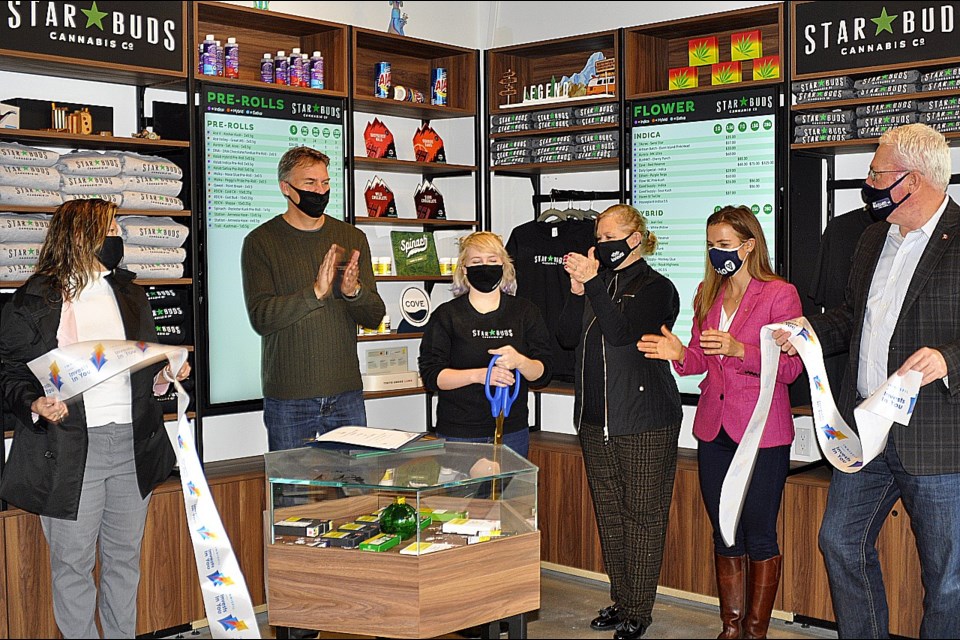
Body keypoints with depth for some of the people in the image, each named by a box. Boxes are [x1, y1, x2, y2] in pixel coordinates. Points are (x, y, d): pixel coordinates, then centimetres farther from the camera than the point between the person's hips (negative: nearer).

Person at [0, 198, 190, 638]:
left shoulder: (129, 294, 13)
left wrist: (164, 376, 2)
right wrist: (35, 404, -19)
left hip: (133, 444, 5)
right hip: (69, 449, -5)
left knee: (125, 556, 13)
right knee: (73, 562, 3)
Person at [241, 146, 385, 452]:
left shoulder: (352, 238, 8)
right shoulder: (261, 241, -2)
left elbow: (375, 317, 6)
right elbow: (260, 318, -13)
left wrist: (354, 292, -15)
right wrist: (316, 292, -24)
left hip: (347, 393, 3)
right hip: (288, 397, -3)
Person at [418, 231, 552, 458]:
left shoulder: (524, 312, 6)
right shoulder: (447, 315, 1)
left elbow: (542, 374, 1)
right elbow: (431, 375, -7)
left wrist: (520, 362, -22)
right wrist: (478, 375, -22)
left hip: (512, 432, 2)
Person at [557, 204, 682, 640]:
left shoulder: (656, 288, -5)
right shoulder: (599, 284, 15)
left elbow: (622, 332, -20)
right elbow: (568, 337, 6)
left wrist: (593, 282, -21)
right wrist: (578, 289, -5)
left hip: (644, 421, -7)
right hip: (596, 418, 7)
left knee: (642, 515, -1)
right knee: (609, 512, 12)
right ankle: (620, 601, 23)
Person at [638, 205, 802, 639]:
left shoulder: (780, 294, -8)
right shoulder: (707, 294, 11)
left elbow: (790, 367, -12)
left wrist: (739, 349, -26)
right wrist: (678, 354, -9)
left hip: (762, 433, -6)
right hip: (714, 430, 6)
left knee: (759, 535, 3)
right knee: (724, 534, 13)